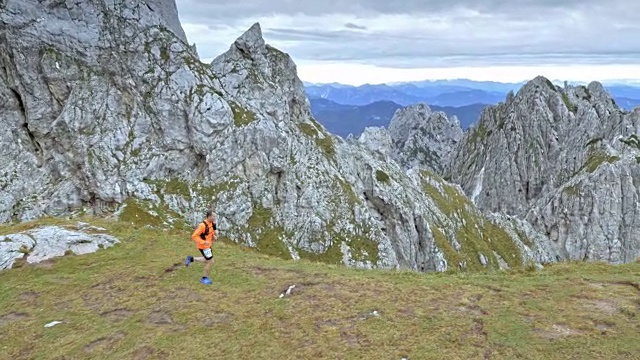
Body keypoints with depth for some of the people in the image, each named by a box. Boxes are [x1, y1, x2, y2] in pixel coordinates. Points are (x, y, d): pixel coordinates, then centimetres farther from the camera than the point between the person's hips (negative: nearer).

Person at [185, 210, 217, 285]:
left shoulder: (211, 223, -2)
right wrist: (203, 242, -30)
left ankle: (191, 259, 32)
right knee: (210, 262, -1)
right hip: (203, 246, -9)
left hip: (208, 245, 9)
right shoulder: (202, 225, -27)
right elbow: (194, 236, -25)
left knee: (208, 260, 21)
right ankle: (204, 278, 17)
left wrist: (214, 237, -1)